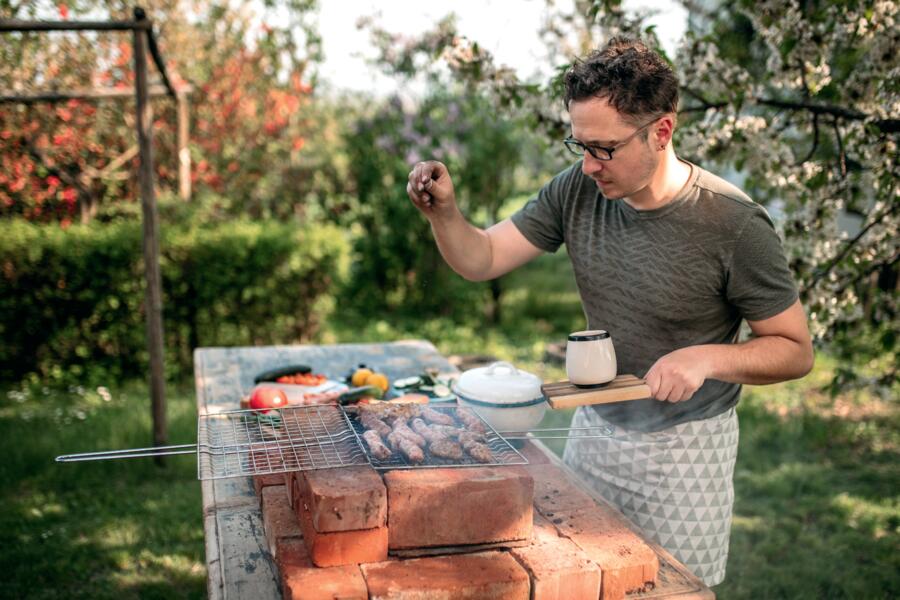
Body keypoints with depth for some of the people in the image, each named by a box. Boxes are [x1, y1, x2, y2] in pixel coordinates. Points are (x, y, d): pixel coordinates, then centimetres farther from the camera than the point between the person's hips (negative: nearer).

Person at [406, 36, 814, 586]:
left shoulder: (734, 225, -22)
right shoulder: (577, 191, -9)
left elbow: (796, 351, -13)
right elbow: (481, 259, -5)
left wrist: (707, 358, -30)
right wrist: (444, 212, -25)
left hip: (684, 448, -4)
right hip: (595, 427, 5)